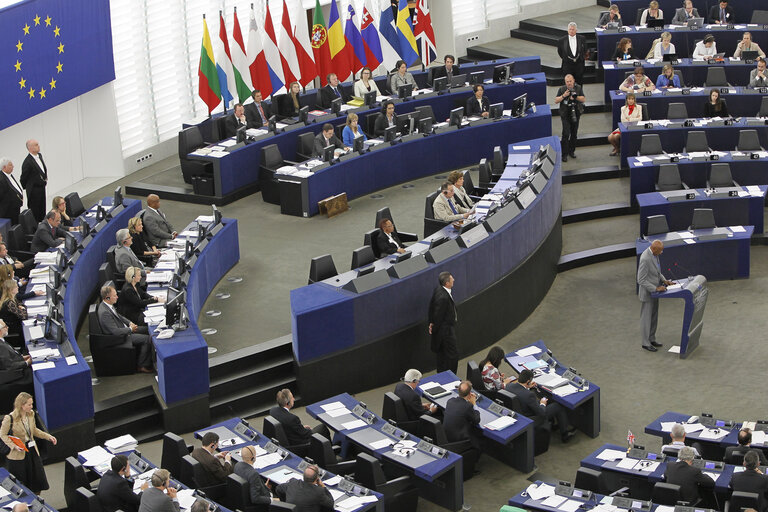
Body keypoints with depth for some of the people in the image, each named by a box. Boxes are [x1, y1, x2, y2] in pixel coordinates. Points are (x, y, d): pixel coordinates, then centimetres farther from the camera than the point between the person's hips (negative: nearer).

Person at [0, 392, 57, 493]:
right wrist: (14, 446, -22)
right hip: (18, 454, -6)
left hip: (32, 451, 6)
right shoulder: (10, 418, -19)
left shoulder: (31, 414, 1)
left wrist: (48, 436, 8)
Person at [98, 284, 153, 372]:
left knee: (146, 329, 11)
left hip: (124, 328, 10)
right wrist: (130, 329, -16)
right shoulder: (104, 312, -30)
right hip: (119, 337, -10)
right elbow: (116, 331, -30)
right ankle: (141, 366, -2)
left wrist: (129, 322, 5)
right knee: (147, 339, -15)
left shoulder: (108, 305, 0)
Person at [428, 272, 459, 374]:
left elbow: (431, 306, 8)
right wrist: (434, 329, -9)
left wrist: (431, 323, 14)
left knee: (442, 355, 21)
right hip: (446, 330, -10)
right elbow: (438, 315, -23)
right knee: (453, 355, 1)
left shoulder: (438, 290, -2)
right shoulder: (443, 297, -32)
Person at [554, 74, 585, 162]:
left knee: (574, 134, 11)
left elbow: (584, 99, -3)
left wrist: (575, 97, -19)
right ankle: (564, 154, -7)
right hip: (565, 114, -3)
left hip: (575, 114, 3)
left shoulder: (578, 88, 0)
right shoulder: (562, 89, -3)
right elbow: (556, 101, -4)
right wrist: (563, 96, -20)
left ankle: (571, 151, 27)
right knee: (566, 133, -11)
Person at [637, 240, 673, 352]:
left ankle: (652, 339, 31)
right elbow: (641, 280, -26)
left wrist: (664, 280, 3)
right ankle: (646, 343, 16)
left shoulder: (654, 254, -1)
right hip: (647, 293, -9)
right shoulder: (645, 259, -30)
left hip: (654, 292, 9)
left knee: (654, 317, 18)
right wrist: (656, 289, -25)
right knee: (646, 318, 5)